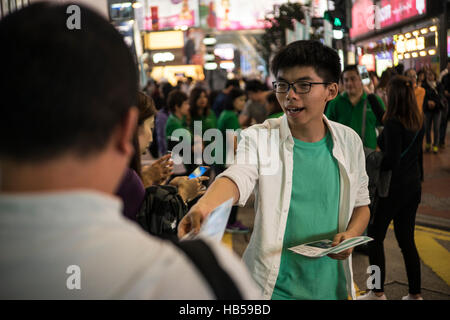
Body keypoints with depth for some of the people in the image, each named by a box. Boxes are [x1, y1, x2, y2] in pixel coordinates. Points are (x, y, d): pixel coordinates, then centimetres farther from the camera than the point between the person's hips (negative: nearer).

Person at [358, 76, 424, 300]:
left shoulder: (393, 124, -21)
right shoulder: (418, 122, 3)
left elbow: (391, 160, -24)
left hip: (394, 187, -8)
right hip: (413, 187, 8)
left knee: (375, 237, 7)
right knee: (406, 239, 15)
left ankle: (377, 293, 13)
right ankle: (415, 293, 21)